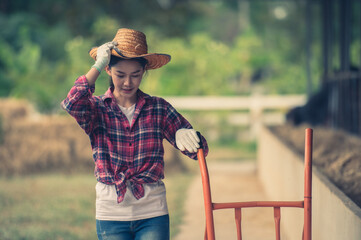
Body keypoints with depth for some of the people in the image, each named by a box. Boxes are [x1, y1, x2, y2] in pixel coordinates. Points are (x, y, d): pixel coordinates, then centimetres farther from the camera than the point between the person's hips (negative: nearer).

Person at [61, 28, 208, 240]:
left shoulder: (158, 108, 3)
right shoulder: (97, 108, 2)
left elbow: (199, 150, 0)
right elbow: (72, 105, -22)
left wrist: (185, 135, -24)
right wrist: (97, 67, -14)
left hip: (152, 214, 0)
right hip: (111, 213, 0)